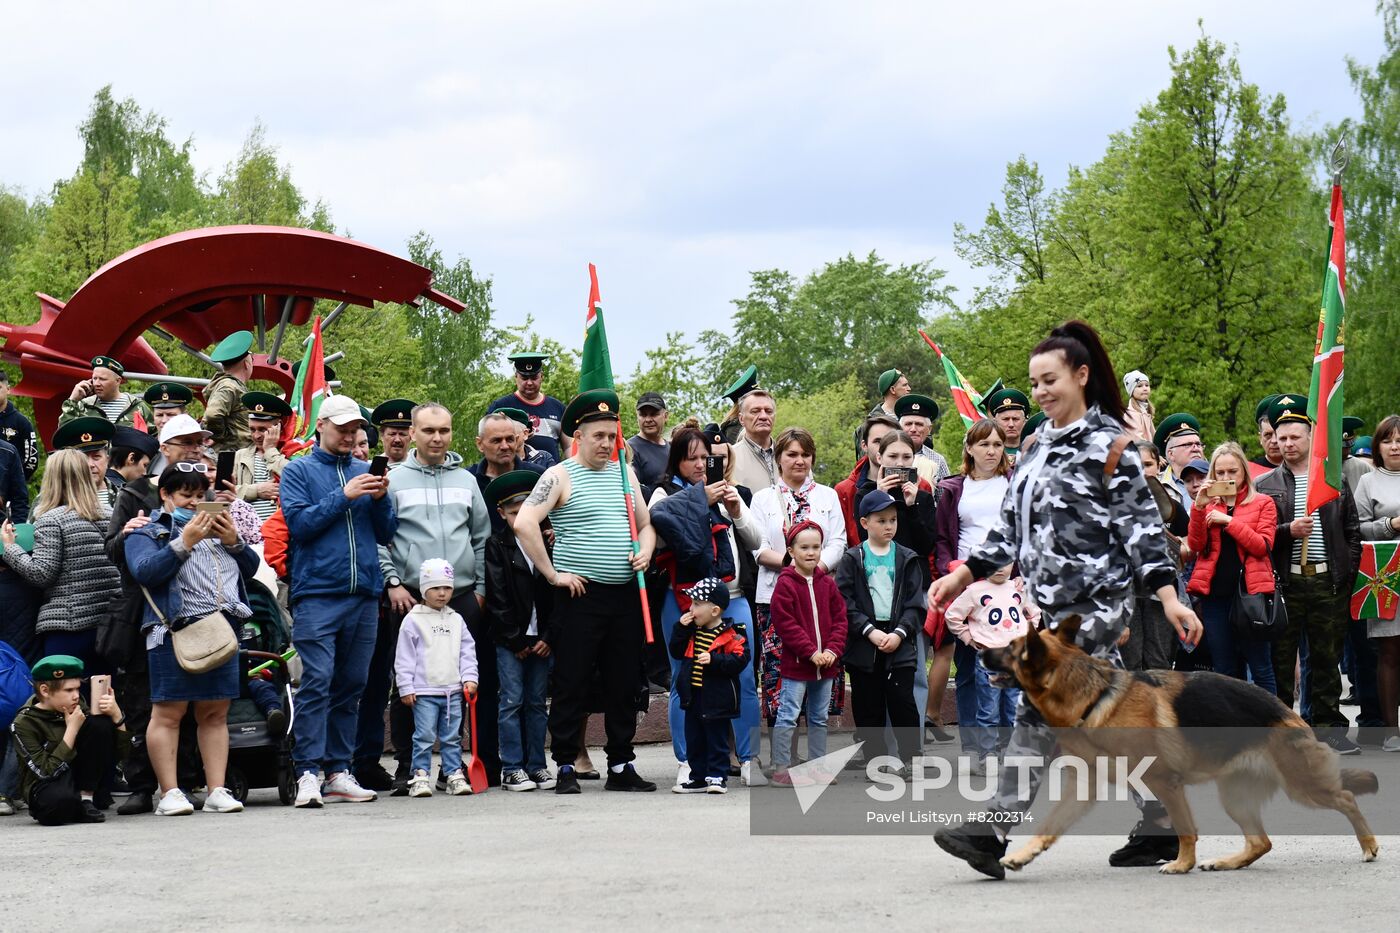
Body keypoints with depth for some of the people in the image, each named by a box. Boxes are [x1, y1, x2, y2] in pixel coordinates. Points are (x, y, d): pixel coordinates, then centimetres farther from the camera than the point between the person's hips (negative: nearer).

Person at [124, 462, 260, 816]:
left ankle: (217, 791, 5)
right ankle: (170, 793, -5)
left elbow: (250, 569, 19)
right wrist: (184, 542, -14)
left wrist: (233, 541, 1)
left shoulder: (216, 530, 24)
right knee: (168, 712, -6)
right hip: (175, 630, -5)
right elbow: (144, 571, -11)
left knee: (215, 713, 4)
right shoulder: (147, 534, 8)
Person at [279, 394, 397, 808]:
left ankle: (339, 771, 11)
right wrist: (344, 496, -12)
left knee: (351, 686, 6)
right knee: (317, 682, -12)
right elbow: (300, 522, -7)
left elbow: (387, 533, 13)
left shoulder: (364, 471, 16)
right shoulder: (298, 471, 6)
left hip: (364, 595, 5)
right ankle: (307, 772, -12)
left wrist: (381, 499, -4)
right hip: (317, 594, -4)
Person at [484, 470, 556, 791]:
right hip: (510, 640, -3)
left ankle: (536, 765, 12)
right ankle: (512, 769, -1)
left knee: (537, 702, 6)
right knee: (512, 701, -4)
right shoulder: (497, 546, 1)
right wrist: (516, 640, -7)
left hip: (541, 640, 3)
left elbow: (556, 593, 5)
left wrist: (548, 637, -4)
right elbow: (497, 598, -4)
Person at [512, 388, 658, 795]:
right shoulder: (560, 476, -4)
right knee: (572, 684, -2)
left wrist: (645, 551, 1)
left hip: (625, 594, 5)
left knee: (624, 684, 8)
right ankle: (565, 768, 4)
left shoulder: (624, 472, 15)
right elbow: (524, 524, -16)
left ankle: (621, 767, 16)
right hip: (580, 594, -5)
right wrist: (552, 574, -14)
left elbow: (646, 524, 23)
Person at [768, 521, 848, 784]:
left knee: (819, 718, 14)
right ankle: (780, 769, -2)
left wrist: (833, 650, -7)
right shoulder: (785, 584, -10)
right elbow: (785, 624, -14)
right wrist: (811, 653, -16)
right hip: (796, 663, -6)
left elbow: (840, 619, 9)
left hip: (826, 663, 6)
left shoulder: (828, 584, 8)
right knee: (788, 716, -5)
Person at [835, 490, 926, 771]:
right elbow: (844, 602, -4)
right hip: (863, 643, 0)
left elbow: (915, 603, 3)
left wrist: (900, 633, -11)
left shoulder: (907, 559, 8)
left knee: (903, 702, -6)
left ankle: (910, 758, 5)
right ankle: (876, 759, 13)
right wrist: (870, 631, -13)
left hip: (899, 642, 0)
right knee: (868, 708, 4)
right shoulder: (853, 559, 4)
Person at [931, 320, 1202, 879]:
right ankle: (1161, 827, 17)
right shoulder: (1039, 446, 16)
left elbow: (1141, 524, -9)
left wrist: (1168, 596, -17)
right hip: (1051, 601, 8)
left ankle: (992, 831, -13)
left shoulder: (1107, 444, -6)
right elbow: (1010, 527, 19)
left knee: (1040, 704, -12)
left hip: (1093, 601, -8)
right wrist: (964, 575, 11)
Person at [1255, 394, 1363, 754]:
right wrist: (1288, 531, -15)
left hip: (1329, 582, 1)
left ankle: (1328, 726, 12)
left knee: (1327, 657, 5)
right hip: (1284, 584, -1)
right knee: (1281, 658, 0)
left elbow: (1353, 531, 11)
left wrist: (1348, 575, 2)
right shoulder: (1265, 485, 7)